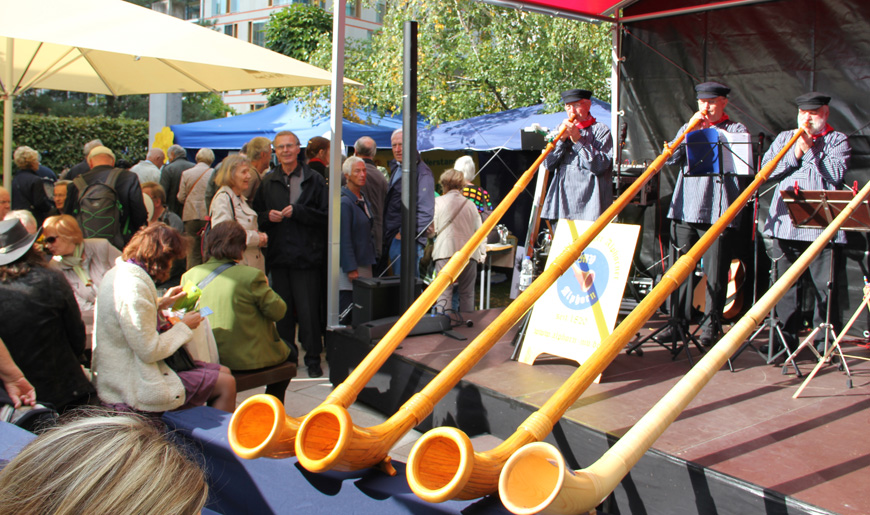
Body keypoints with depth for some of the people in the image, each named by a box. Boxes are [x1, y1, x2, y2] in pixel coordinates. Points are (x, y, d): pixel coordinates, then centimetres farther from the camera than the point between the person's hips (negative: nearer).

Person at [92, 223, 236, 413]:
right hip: (135, 388, -10)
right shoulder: (134, 287, -25)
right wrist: (184, 327, -10)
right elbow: (150, 351, -24)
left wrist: (160, 304, 14)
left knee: (223, 372, 12)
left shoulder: (116, 274, 7)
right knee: (226, 384, -5)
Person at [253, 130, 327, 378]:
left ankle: (313, 358, 10)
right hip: (278, 255, 4)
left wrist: (297, 211, -14)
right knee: (282, 310, 11)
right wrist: (268, 217, -6)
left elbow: (325, 216, -5)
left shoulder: (314, 179, 1)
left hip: (306, 255, -4)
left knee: (308, 309, -2)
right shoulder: (267, 182, 12)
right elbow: (257, 215, 15)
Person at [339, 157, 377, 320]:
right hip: (349, 267, -8)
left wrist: (371, 258, 16)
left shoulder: (363, 200, 13)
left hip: (364, 264, 8)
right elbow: (344, 238, -17)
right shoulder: (344, 201, -13)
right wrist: (351, 268, -18)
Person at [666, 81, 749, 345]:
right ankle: (679, 320, 14)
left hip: (718, 211, -3)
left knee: (715, 272, -2)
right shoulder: (687, 128, 19)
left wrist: (711, 133, -10)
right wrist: (690, 129, -4)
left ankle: (711, 325, 7)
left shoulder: (736, 129, 8)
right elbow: (671, 158, 5)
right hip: (684, 208, 4)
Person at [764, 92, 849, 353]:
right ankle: (787, 336, 16)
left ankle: (823, 339, 9)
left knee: (823, 285, -2)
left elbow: (835, 174, -6)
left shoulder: (838, 140, 9)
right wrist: (794, 154, -5)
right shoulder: (784, 138, 19)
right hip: (785, 221, 3)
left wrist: (809, 150, -8)